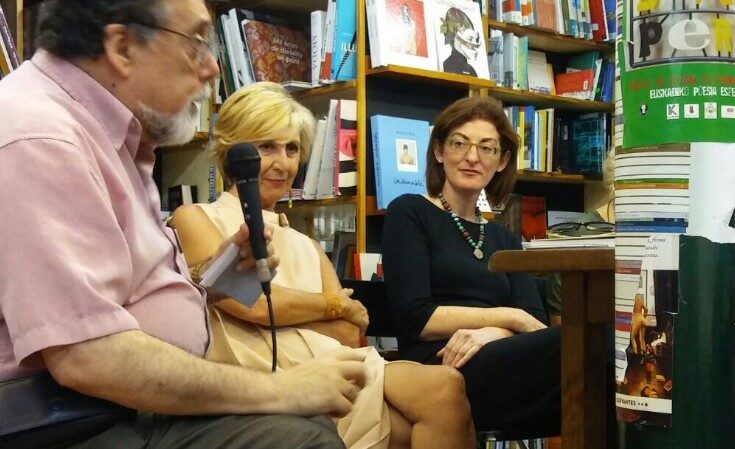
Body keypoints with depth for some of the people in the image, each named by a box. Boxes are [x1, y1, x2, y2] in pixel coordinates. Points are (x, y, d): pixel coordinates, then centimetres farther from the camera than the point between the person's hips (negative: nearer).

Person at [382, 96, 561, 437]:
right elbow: (416, 320, -6)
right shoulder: (409, 213, 8)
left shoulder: (504, 239, 26)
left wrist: (492, 332, -15)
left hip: (503, 366, 6)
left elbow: (536, 322, 8)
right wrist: (509, 318, -2)